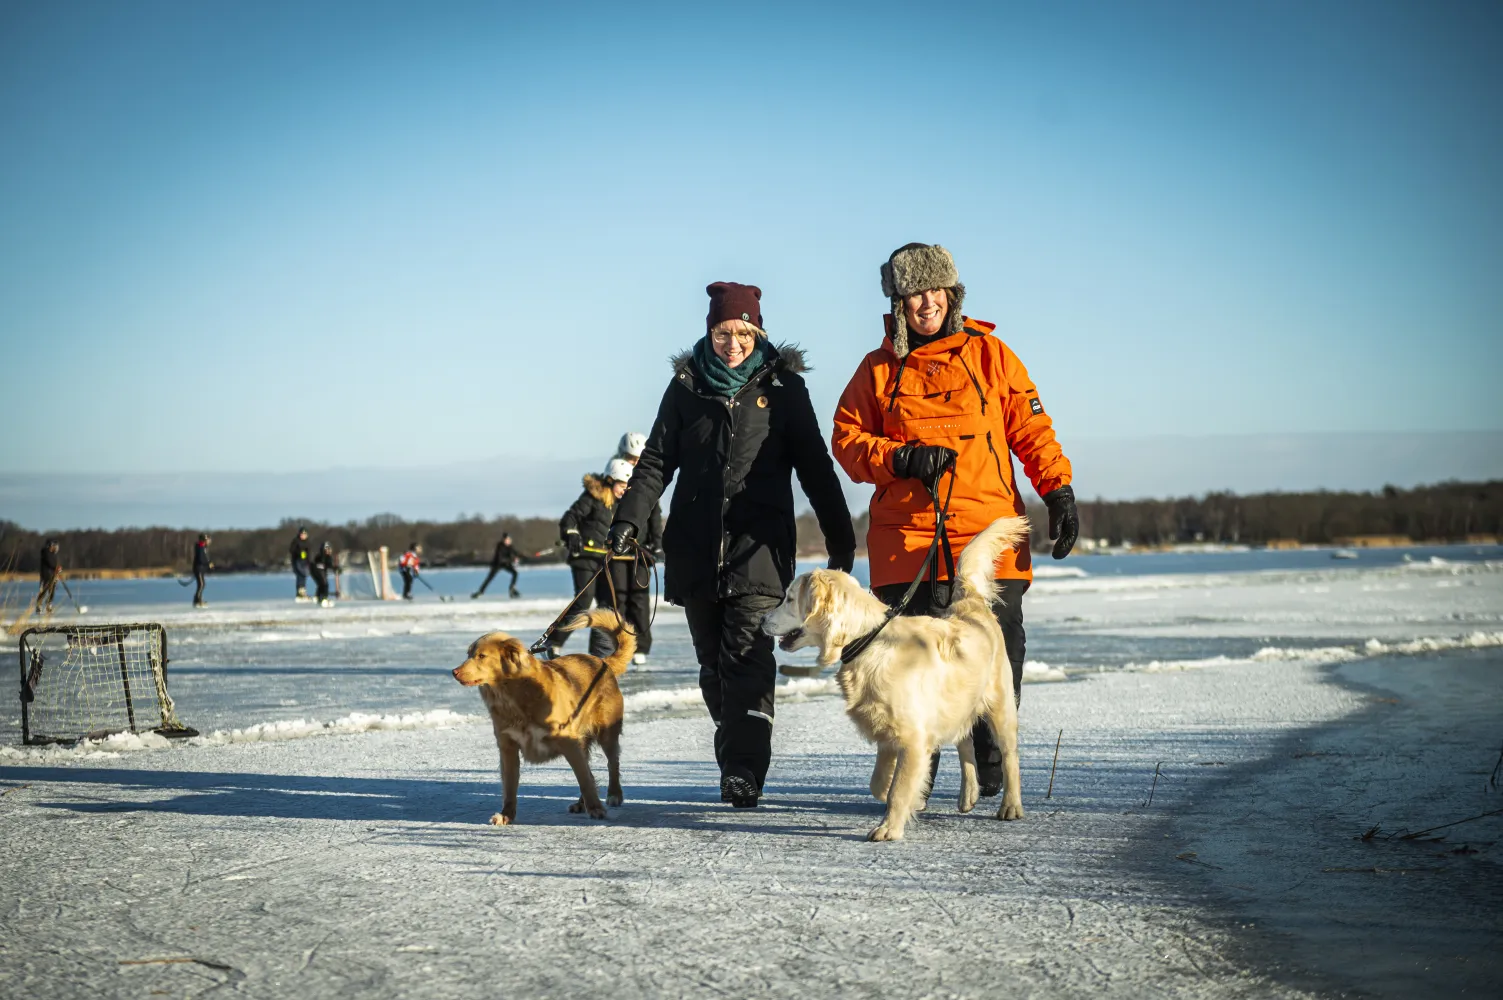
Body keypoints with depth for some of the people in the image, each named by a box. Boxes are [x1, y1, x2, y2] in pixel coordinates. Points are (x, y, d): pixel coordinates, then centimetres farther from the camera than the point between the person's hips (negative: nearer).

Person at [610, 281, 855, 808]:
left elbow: (815, 467, 6)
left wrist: (840, 539, 4)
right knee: (713, 661, 7)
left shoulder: (782, 386, 4)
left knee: (748, 656, -15)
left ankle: (743, 772, -18)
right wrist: (630, 518, -5)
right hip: (695, 544, 3)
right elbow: (657, 460, 9)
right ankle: (736, 754, 20)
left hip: (759, 543, -3)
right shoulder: (687, 385, 10)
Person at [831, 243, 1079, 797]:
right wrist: (902, 458, -8)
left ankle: (991, 769, 13)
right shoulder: (879, 369, 12)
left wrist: (1058, 489, -3)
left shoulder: (989, 354, 10)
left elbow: (1031, 429, 9)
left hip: (989, 533, 0)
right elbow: (847, 439, 9)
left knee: (998, 650, -4)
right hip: (907, 537, 0)